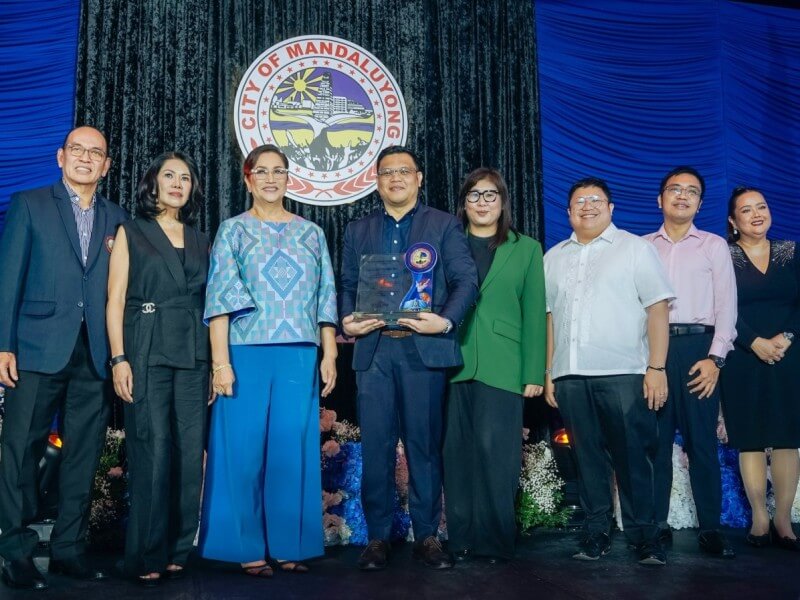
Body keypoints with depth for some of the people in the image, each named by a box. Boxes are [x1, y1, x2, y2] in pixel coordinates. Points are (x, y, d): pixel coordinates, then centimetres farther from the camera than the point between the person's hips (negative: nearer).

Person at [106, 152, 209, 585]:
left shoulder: (199, 240, 17)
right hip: (147, 353, -3)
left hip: (193, 355, 4)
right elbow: (115, 299, 0)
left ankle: (178, 549, 13)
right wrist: (119, 358, -10)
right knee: (152, 453, -6)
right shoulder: (131, 233, 7)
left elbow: (208, 300, 13)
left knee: (190, 452, 2)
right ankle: (146, 556, 4)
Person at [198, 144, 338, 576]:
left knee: (292, 449, 4)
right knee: (245, 449, 0)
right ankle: (248, 547, 11)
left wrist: (329, 354, 2)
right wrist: (220, 361, -11)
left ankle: (289, 544, 15)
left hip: (299, 357, 2)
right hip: (246, 354, -2)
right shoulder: (233, 230, 6)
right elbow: (220, 298, -2)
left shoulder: (311, 233, 14)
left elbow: (324, 297, 11)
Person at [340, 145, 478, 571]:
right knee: (375, 446, 3)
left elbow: (465, 279, 0)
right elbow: (347, 287, 14)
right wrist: (346, 321, -7)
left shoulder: (444, 225, 10)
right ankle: (378, 536, 14)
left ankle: (427, 534, 14)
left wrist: (447, 320, -16)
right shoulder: (358, 231, 18)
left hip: (423, 348, -2)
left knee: (425, 444, 3)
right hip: (373, 349, 2)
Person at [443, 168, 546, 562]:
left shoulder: (526, 249, 11)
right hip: (454, 366, 2)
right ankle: (462, 539, 14)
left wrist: (534, 373, -1)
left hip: (502, 368, -1)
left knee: (495, 453, -6)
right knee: (458, 456, 4)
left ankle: (496, 540, 6)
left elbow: (533, 315, 6)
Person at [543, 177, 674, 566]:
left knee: (633, 457, -3)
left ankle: (643, 535, 8)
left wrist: (657, 368, -9)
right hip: (570, 376, 4)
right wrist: (548, 372, 9)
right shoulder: (554, 258, 18)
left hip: (623, 373, -3)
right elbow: (548, 316, 16)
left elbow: (658, 309, -1)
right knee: (588, 458, 7)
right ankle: (596, 533, 16)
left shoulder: (635, 248, 6)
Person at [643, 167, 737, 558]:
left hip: (696, 347, -1)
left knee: (701, 440, -2)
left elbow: (726, 305, 4)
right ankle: (656, 524, 10)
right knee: (655, 440, 3)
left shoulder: (714, 245, 12)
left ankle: (710, 528, 5)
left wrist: (714, 358, -7)